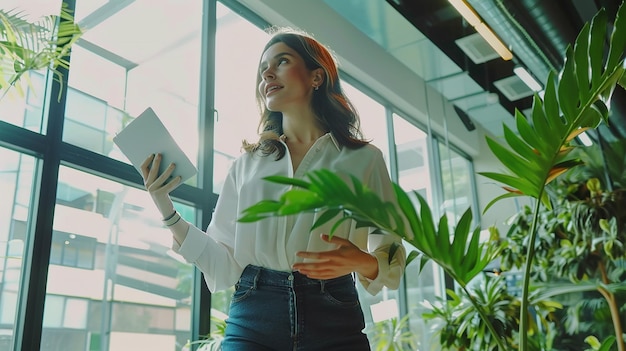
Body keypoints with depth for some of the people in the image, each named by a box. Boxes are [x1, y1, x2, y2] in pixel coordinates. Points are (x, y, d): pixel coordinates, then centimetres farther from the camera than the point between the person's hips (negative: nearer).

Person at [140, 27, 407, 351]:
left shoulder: (363, 158, 5)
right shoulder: (247, 164, 12)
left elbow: (392, 263, 3)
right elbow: (224, 265, 6)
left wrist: (362, 262, -18)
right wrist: (165, 208, -1)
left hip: (332, 323, -1)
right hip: (252, 319, 1)